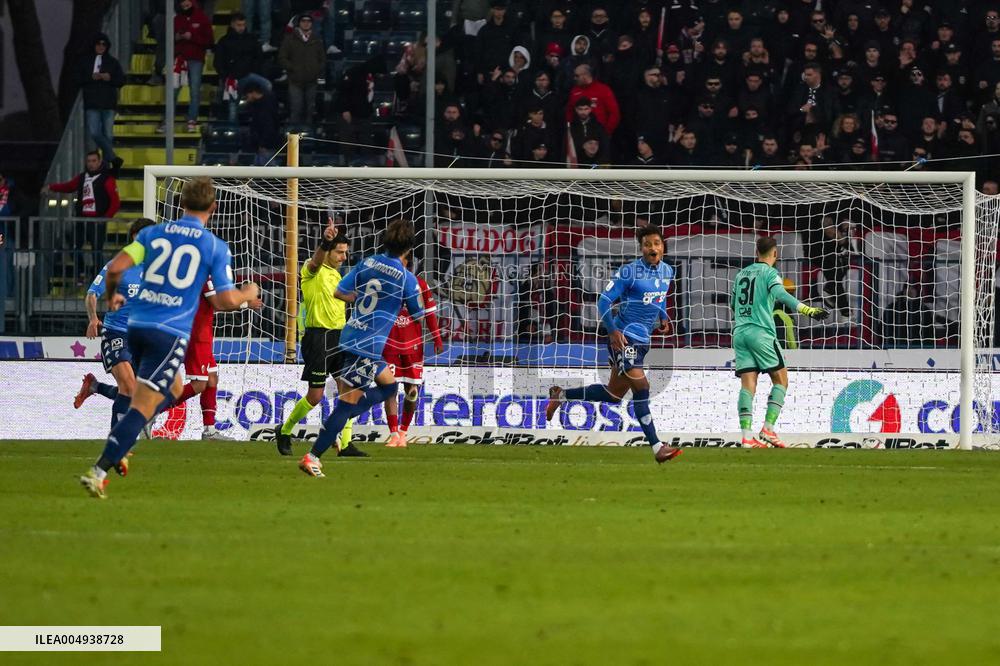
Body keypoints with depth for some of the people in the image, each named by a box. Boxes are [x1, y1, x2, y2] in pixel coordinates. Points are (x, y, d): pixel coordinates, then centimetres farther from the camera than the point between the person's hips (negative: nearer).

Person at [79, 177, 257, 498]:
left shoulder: (153, 233, 7)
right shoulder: (216, 248, -1)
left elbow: (115, 268, -3)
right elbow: (227, 300, -4)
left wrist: (112, 296, 17)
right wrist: (247, 295, 18)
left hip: (137, 326, 5)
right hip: (170, 334, -5)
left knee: (173, 391, 28)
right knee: (143, 407, -10)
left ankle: (121, 442, 18)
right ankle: (99, 472, -23)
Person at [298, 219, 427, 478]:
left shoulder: (368, 263, 5)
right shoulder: (407, 278, -11)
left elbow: (339, 292, 11)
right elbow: (417, 315, 2)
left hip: (349, 338, 7)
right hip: (368, 347, -7)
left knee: (389, 386, 23)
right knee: (347, 403, -3)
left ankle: (337, 419, 11)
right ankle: (312, 457, -5)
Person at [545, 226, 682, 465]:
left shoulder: (667, 271, 9)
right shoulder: (629, 272, -13)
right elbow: (604, 301, -11)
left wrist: (663, 318, 7)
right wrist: (612, 331, -22)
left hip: (642, 340, 8)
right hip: (623, 337, -8)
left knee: (614, 394, 14)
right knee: (640, 386, -17)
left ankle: (561, 395, 32)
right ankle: (657, 448, -18)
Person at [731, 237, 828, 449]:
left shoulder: (741, 274, 17)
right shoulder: (770, 273, -3)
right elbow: (780, 294, -22)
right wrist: (808, 310, -30)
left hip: (739, 333, 6)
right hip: (761, 333, -6)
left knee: (748, 384, 0)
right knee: (780, 379, 5)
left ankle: (747, 436, -12)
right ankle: (768, 429, -6)